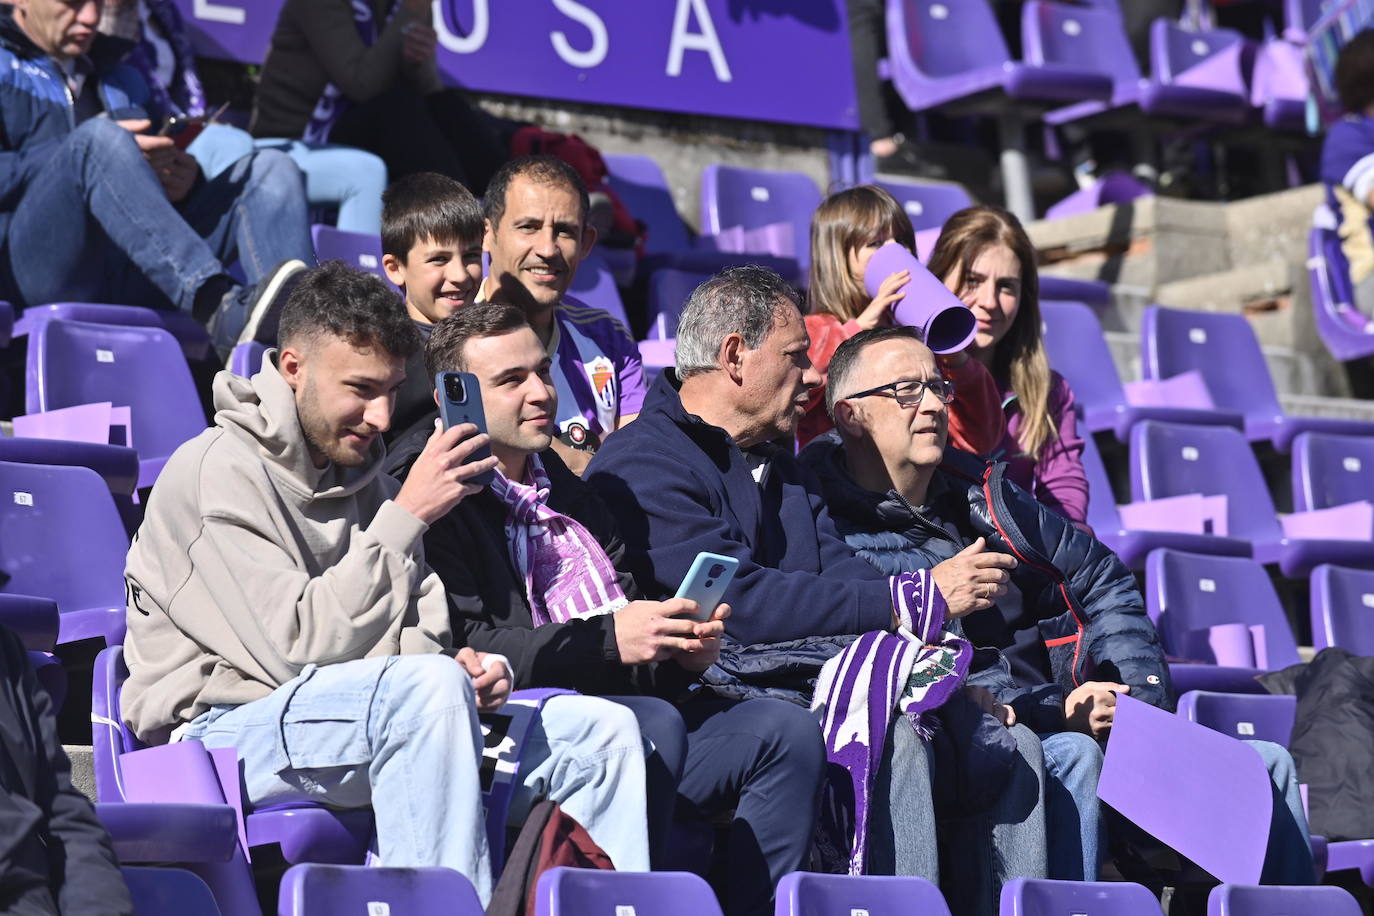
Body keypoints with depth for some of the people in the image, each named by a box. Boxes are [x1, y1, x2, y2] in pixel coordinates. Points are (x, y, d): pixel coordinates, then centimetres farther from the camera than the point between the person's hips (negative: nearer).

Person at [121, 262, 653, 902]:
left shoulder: (362, 479, 16)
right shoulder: (218, 470, -10)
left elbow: (419, 642, 12)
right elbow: (299, 649, -18)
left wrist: (465, 672, -12)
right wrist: (407, 516, -15)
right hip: (222, 732, -8)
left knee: (601, 730, -3)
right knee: (429, 687, -37)